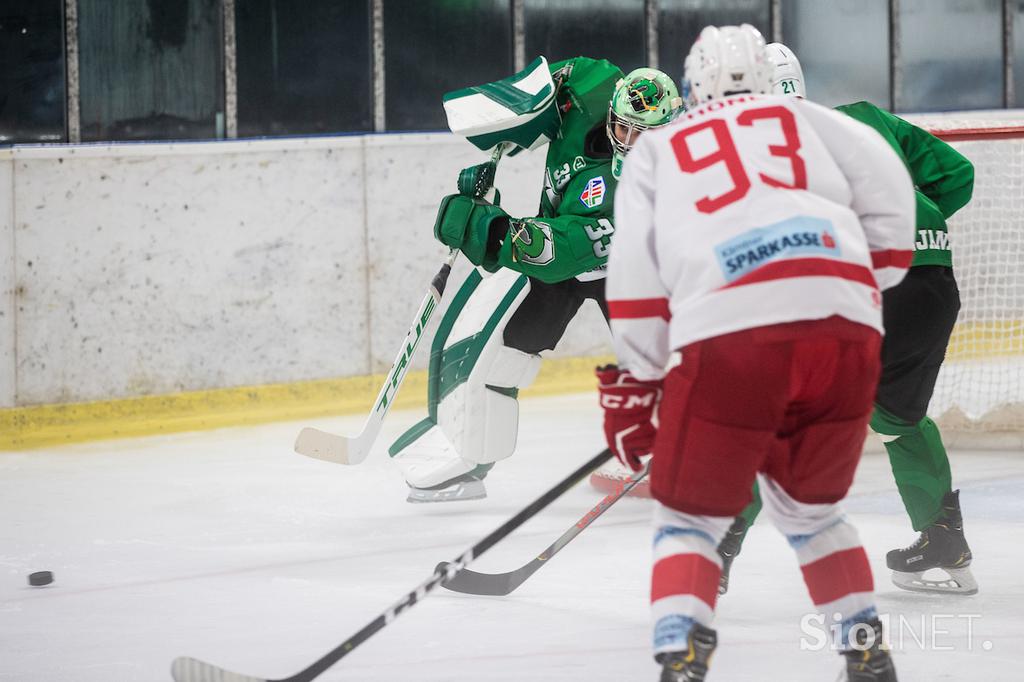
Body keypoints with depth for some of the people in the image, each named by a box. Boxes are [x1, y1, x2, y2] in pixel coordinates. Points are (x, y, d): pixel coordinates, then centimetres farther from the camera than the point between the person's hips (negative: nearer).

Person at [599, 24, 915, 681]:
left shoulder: (656, 148, 23)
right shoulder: (804, 117, 26)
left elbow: (635, 272, 12)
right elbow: (888, 187, 12)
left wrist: (633, 390, 16)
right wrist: (871, 280, 24)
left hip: (725, 337, -2)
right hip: (846, 330, 2)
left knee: (690, 518, 12)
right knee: (810, 507, 26)